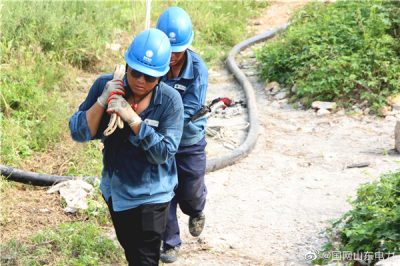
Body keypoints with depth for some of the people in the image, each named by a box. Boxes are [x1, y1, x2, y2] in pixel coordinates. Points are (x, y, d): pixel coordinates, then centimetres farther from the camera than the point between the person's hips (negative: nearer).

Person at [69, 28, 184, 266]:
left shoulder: (170, 101, -21)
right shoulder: (105, 86, -13)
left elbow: (164, 153, -24)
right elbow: (78, 133, -13)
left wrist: (132, 118, -32)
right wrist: (102, 101, -28)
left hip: (151, 195, -4)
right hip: (115, 189, 4)